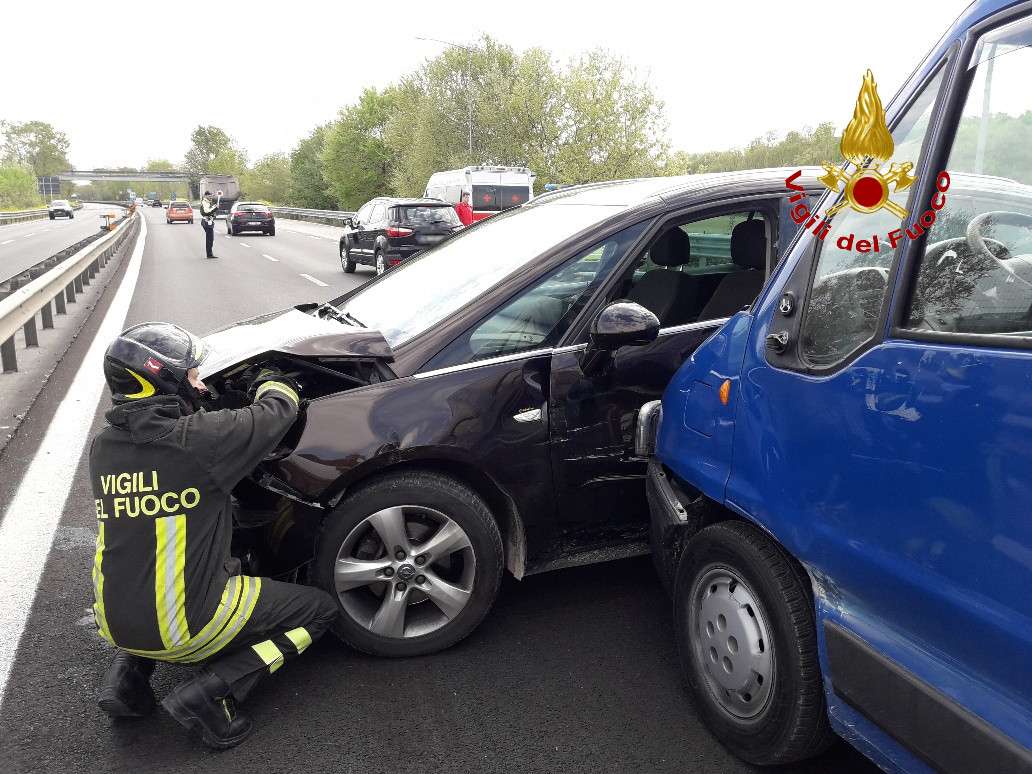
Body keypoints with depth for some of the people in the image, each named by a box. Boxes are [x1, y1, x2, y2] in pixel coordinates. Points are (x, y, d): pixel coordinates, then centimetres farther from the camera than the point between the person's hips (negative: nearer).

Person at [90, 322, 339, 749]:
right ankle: (208, 691, -5)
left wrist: (221, 401, 15)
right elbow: (279, 410, -7)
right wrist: (270, 380, 15)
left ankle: (127, 672, 19)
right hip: (186, 628, -7)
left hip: (116, 624, 7)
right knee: (319, 608, 9)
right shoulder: (201, 437, -21)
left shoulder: (103, 447, -2)